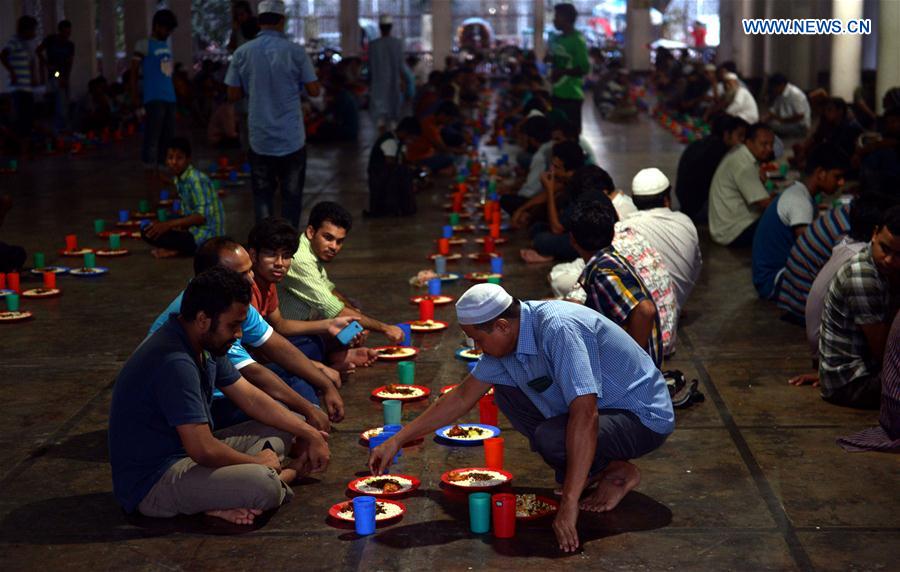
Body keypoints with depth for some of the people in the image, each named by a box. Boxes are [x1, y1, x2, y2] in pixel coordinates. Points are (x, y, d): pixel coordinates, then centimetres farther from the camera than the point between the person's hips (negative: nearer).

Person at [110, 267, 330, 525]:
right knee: (265, 486, -32)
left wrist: (309, 433, 8)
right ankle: (292, 471, -3)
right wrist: (257, 462, -12)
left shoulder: (206, 346, 4)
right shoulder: (174, 363, -28)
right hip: (151, 482, -11)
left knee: (283, 432, 11)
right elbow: (203, 450, -29)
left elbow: (251, 398, 13)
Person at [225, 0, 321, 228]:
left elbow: (233, 95, 2)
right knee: (292, 195, 9)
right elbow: (314, 90, -4)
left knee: (262, 194, 12)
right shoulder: (295, 51, -7)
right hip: (292, 138, -1)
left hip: (260, 139, 2)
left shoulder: (242, 53, -2)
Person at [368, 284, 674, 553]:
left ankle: (619, 472, -2)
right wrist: (397, 441, 10)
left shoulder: (558, 329, -30)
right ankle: (592, 468, 6)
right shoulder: (509, 337, -2)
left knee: (550, 438, -32)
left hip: (643, 418, -9)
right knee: (506, 391, 7)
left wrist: (568, 505, -38)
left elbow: (585, 415, -37)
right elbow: (462, 397, 9)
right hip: (597, 406, 9)